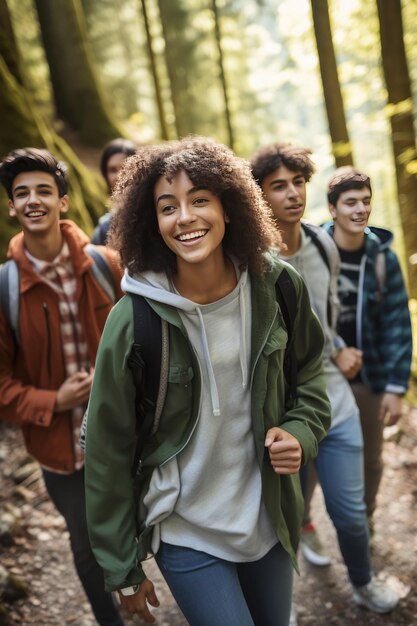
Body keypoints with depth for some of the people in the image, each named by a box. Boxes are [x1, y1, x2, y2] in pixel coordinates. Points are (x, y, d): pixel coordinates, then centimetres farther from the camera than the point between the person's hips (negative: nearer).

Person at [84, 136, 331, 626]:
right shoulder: (134, 318, -20)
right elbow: (108, 450, -11)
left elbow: (307, 375, 7)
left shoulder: (277, 286, -11)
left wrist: (300, 431, -13)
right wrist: (122, 570, -4)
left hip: (270, 518, 4)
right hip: (185, 533, -3)